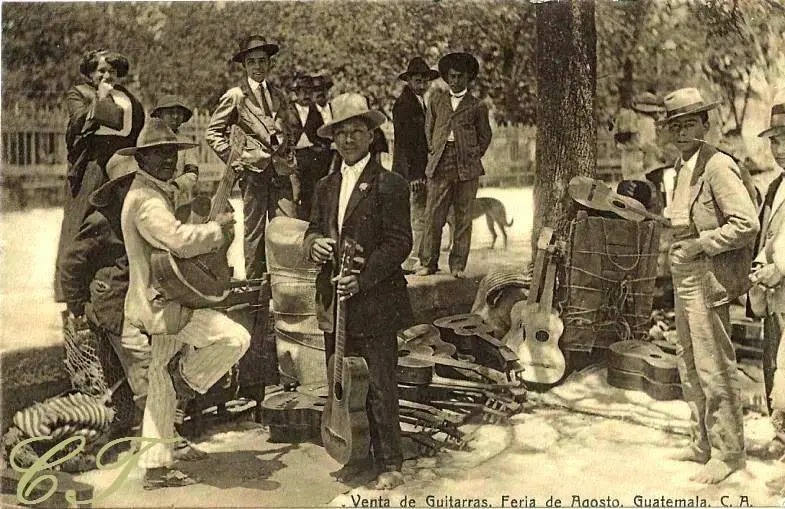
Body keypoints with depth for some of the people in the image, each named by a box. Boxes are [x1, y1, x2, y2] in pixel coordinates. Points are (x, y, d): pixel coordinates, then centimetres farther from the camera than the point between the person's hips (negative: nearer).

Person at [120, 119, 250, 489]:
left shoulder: (160, 194, 19)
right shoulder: (145, 198, -15)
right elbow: (178, 240, -30)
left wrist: (209, 231, 10)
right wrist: (217, 228, -15)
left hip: (166, 302, 11)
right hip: (161, 303, -11)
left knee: (162, 391, 14)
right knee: (235, 337, -21)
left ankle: (155, 469, 21)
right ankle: (187, 376, 1)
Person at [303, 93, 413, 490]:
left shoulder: (389, 185, -7)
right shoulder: (325, 187, 14)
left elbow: (399, 242, -10)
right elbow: (313, 231, 16)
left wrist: (362, 278, -19)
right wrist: (314, 244, -9)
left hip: (374, 301, -6)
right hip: (334, 300, 6)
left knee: (379, 388, 1)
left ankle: (390, 463, 16)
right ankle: (357, 455, 28)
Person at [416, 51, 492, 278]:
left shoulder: (477, 106, 8)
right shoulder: (437, 100, 15)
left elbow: (485, 136, 15)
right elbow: (429, 128, 23)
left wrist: (474, 155, 6)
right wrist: (433, 149, 12)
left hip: (466, 166, -1)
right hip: (440, 165, 1)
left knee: (463, 218, 2)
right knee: (433, 216, -2)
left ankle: (458, 265, 8)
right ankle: (428, 263, 6)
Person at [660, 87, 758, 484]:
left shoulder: (717, 166, -15)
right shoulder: (682, 167, 12)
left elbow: (747, 223, -21)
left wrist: (700, 244, -18)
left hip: (708, 279, -9)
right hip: (684, 278, 10)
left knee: (714, 369, -3)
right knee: (691, 369, 16)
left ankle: (728, 454, 8)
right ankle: (702, 444, 28)